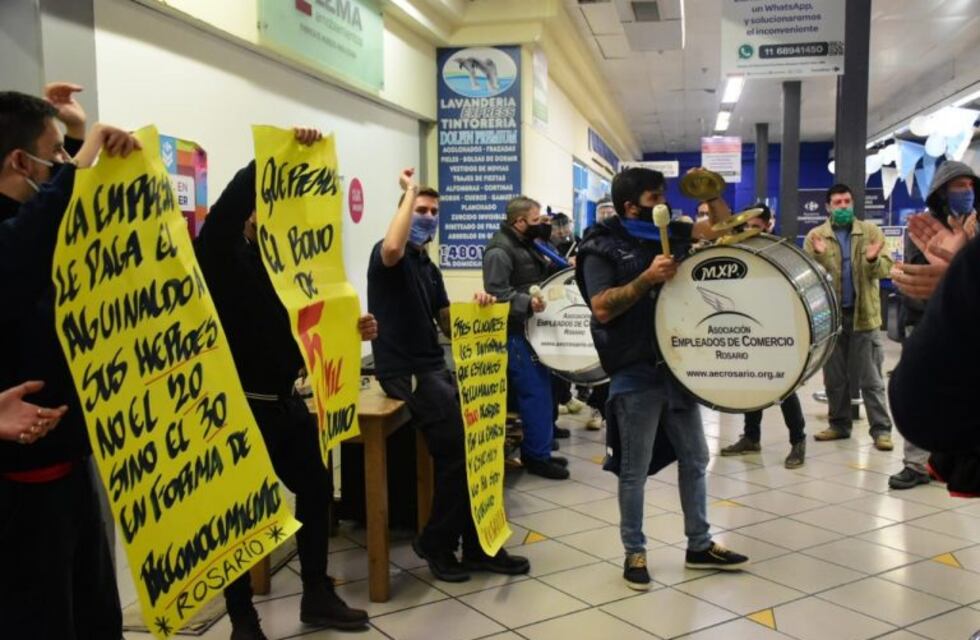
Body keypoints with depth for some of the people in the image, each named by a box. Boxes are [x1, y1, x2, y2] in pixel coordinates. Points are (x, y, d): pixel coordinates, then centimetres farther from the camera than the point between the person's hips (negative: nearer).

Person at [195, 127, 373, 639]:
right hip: (242, 407, -7)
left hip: (288, 402, 8)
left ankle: (317, 596, 33)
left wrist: (349, 331, -6)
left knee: (317, 487, 16)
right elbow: (227, 206, -30)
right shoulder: (222, 256, -10)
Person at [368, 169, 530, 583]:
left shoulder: (429, 268, 20)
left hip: (434, 366, 9)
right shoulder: (389, 257, -5)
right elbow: (393, 248, -33)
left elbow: (449, 327, 16)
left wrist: (474, 309, -6)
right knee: (459, 448, -15)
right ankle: (436, 543, 3)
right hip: (405, 371, -8)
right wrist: (410, 192, -20)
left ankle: (478, 546, 9)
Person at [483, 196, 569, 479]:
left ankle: (536, 451, 24)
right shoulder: (499, 251, -16)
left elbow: (547, 274, 28)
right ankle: (537, 456, 1)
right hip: (517, 333, -10)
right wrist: (527, 302, -35)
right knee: (535, 393, -8)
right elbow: (496, 293, -25)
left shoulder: (528, 244, 16)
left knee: (541, 390, 14)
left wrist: (566, 268, 10)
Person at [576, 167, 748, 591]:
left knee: (695, 460, 15)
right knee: (634, 471, 5)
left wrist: (710, 193, 4)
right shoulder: (603, 248, -8)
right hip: (635, 375, -7)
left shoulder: (672, 233, 10)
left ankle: (699, 546, 30)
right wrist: (648, 278, -24)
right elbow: (602, 309, -18)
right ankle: (634, 552, 20)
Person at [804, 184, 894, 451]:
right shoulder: (815, 235, 3)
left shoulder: (870, 231, 2)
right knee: (834, 377, 11)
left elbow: (886, 269, -5)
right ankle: (839, 425, 22)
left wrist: (873, 259, -28)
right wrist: (818, 255, -25)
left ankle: (881, 429, 5)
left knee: (870, 378, 1)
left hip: (862, 314, -1)